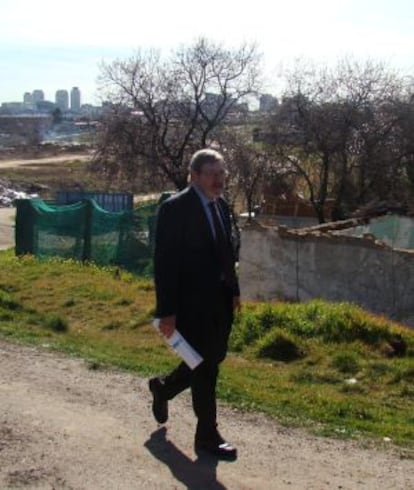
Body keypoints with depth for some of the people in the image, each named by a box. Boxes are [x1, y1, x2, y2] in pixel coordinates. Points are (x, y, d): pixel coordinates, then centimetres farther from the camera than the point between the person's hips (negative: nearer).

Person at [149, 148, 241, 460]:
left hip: (220, 300, 8)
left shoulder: (221, 206, 8)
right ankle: (207, 435, 17)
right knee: (205, 367, 1)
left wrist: (234, 291, 14)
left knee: (215, 357, 17)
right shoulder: (175, 208, -15)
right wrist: (166, 311, -19)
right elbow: (165, 262, -17)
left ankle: (164, 388, 41)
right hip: (193, 302, -8)